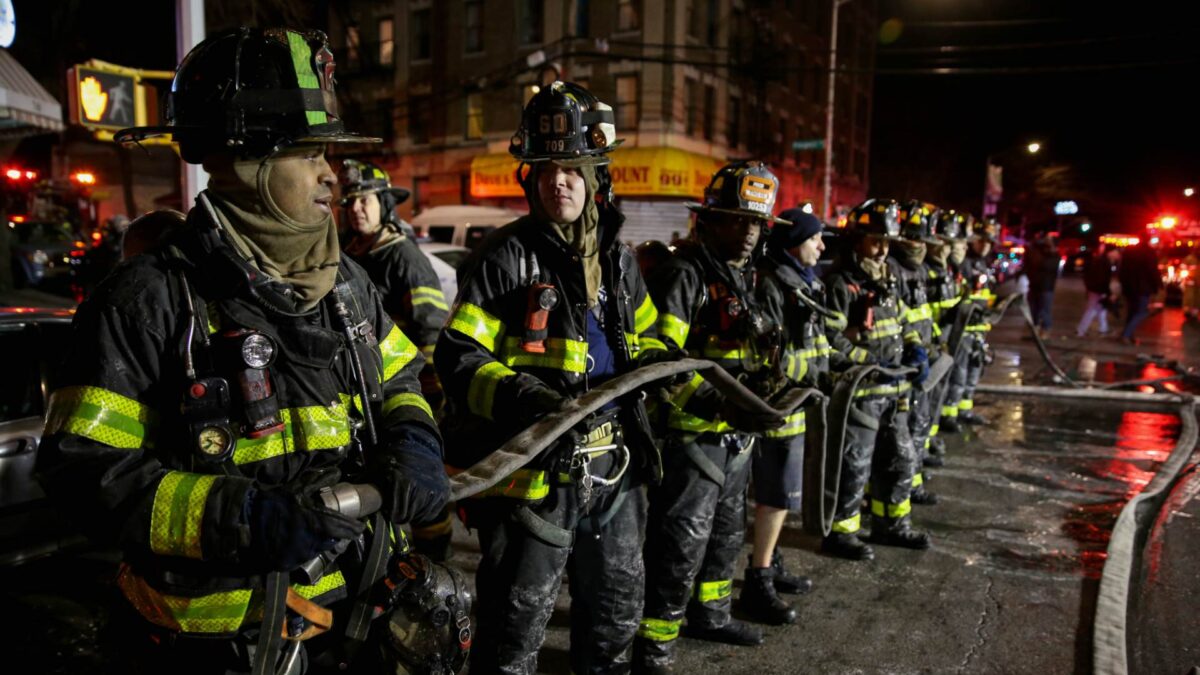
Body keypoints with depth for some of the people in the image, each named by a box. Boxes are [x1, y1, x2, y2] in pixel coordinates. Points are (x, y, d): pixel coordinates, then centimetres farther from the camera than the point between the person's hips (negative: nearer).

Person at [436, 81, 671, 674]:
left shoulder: (618, 258, 9)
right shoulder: (505, 257, -11)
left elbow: (643, 339, 22)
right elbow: (458, 359, -14)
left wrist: (660, 364, 0)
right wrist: (524, 397, -29)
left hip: (615, 469, 6)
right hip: (535, 472, -6)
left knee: (617, 607, 24)